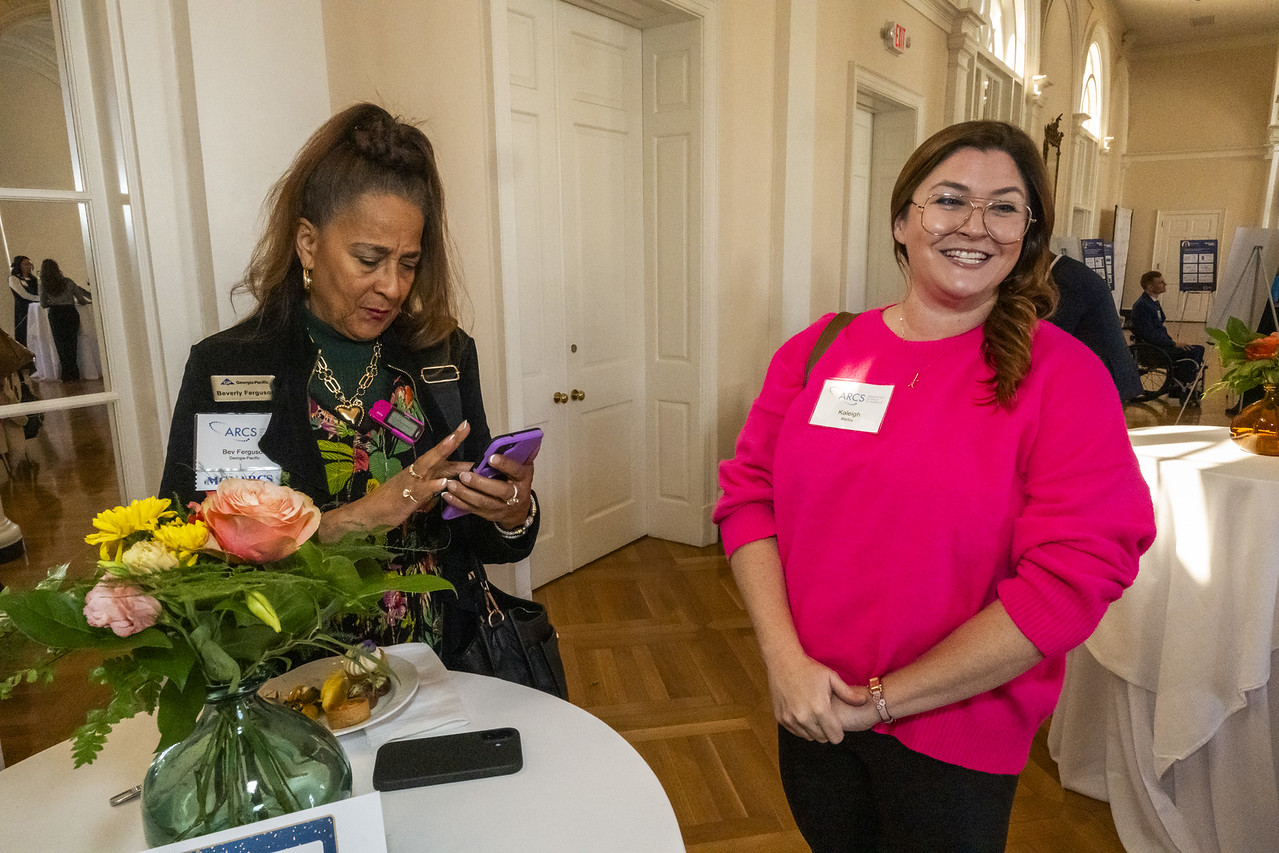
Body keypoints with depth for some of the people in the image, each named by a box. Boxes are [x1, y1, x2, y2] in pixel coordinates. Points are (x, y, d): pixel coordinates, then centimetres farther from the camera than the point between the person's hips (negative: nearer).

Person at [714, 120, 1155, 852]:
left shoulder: (1062, 375, -12)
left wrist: (884, 698, -16)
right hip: (812, 712, 3)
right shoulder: (819, 350, -3)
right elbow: (748, 491, -3)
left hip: (956, 739, -3)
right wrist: (785, 657, -14)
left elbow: (1073, 577, -17)